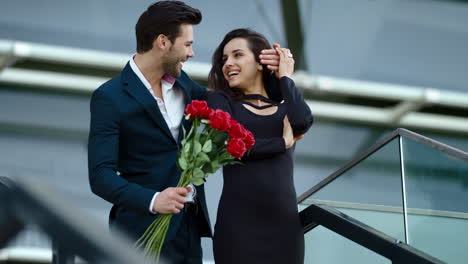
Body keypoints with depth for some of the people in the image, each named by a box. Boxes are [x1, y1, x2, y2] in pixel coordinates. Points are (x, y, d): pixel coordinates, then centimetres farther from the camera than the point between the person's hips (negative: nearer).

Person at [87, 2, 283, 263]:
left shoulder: (182, 84, 10)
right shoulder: (110, 97, -10)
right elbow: (101, 175, -16)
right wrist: (152, 200, -30)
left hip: (191, 226, 7)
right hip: (146, 231, -6)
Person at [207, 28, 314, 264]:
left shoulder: (285, 106, 14)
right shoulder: (220, 100, 8)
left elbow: (303, 122, -9)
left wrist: (285, 76, 5)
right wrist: (282, 143, -2)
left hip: (284, 221, 2)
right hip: (238, 222, -2)